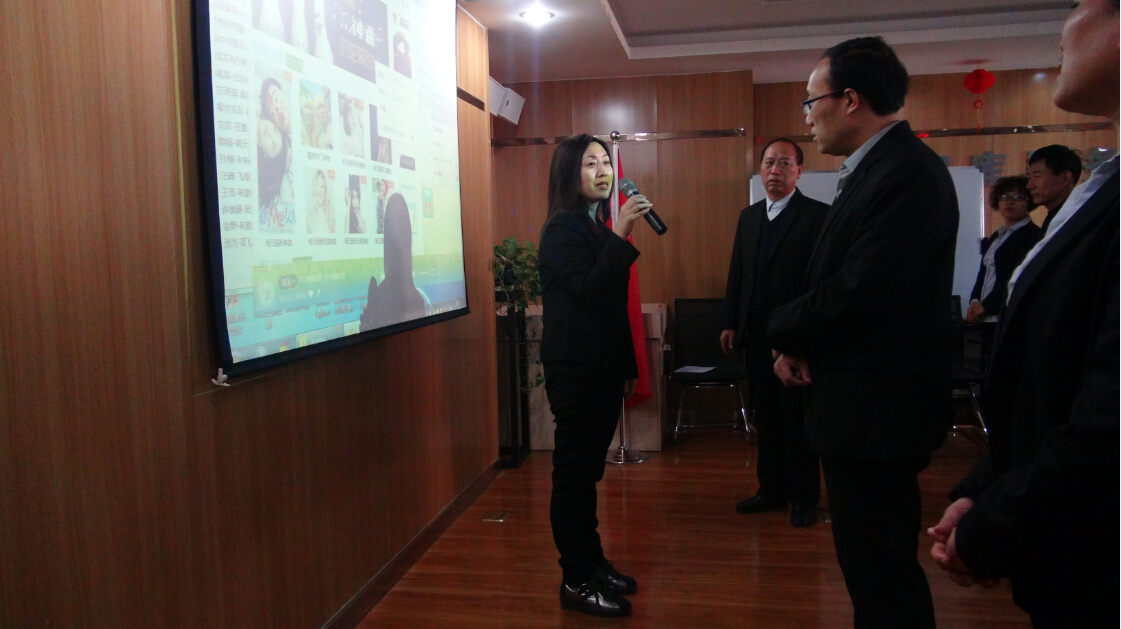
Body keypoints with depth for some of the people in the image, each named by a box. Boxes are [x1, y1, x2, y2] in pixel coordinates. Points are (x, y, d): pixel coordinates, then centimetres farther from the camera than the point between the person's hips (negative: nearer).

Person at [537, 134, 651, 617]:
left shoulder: (597, 227, 14)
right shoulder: (562, 228, -9)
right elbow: (588, 288, -23)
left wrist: (628, 366, 18)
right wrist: (622, 232, -24)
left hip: (602, 365, 8)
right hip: (574, 368, -8)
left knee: (587, 469, 14)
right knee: (574, 470, -1)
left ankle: (592, 563, 25)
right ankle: (576, 581, 8)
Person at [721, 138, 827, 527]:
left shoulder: (817, 215, -5)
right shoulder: (748, 216, 13)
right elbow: (737, 273, 13)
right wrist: (731, 323, 9)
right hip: (755, 332, 6)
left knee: (798, 417, 4)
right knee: (765, 415, 12)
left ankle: (804, 496, 17)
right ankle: (772, 488, 23)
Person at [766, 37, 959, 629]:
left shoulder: (907, 172, -19)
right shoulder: (873, 168, 13)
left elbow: (856, 293, -25)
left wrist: (785, 333, -7)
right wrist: (800, 342, -3)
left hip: (876, 407, -10)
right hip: (865, 402, 10)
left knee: (881, 573, 2)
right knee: (873, 563, 21)